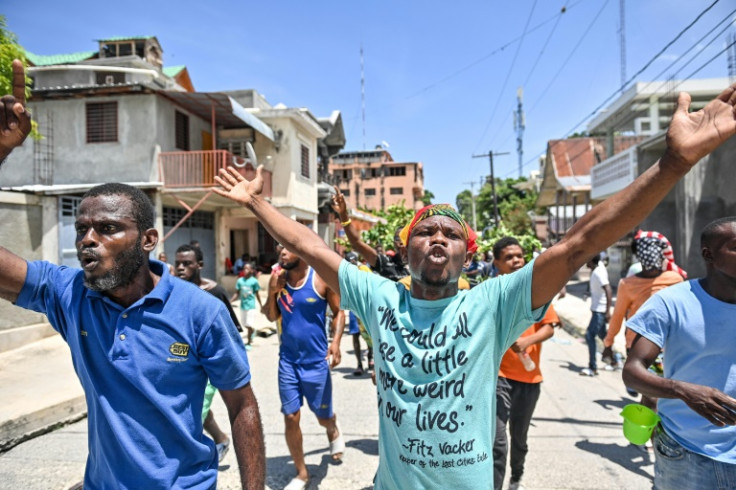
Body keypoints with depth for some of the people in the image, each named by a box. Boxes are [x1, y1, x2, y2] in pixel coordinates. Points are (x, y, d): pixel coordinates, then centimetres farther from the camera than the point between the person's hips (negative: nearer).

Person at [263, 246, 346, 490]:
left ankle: (334, 431, 50)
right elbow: (272, 317, 5)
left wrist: (336, 341, -19)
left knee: (323, 417, 12)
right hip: (288, 361, 3)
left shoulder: (321, 279, -12)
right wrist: (272, 292, -12)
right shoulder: (279, 279, -2)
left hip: (316, 361, -3)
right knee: (291, 418, 5)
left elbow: (338, 312, -5)